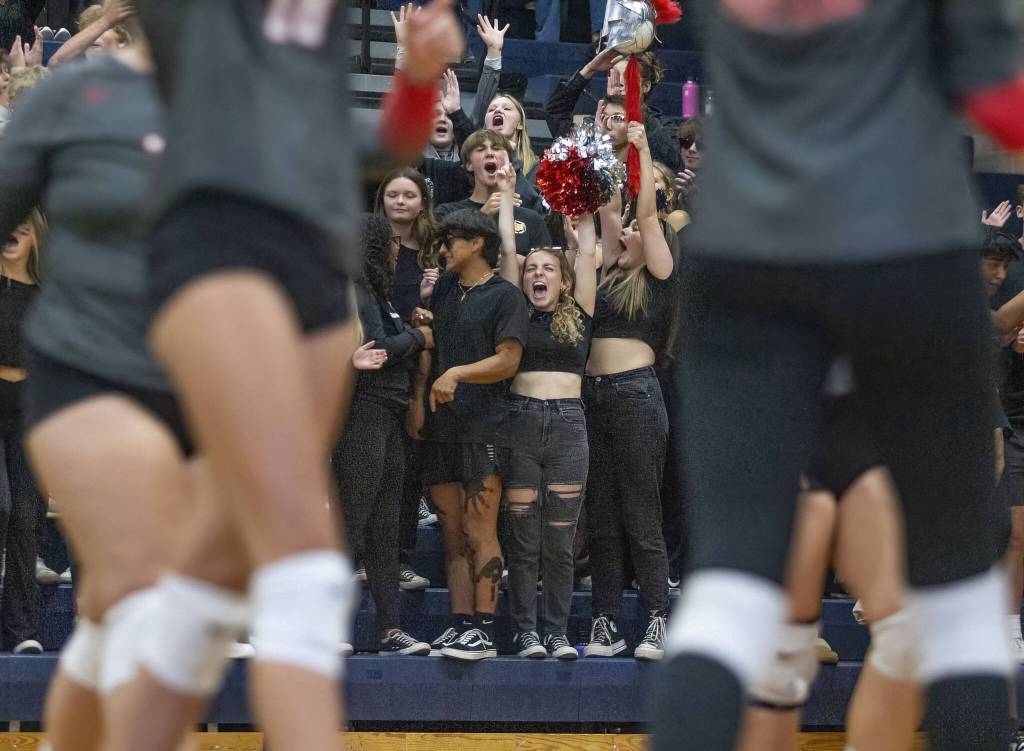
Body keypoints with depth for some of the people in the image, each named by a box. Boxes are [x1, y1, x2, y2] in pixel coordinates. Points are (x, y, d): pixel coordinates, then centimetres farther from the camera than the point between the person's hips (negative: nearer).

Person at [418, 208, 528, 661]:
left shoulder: (505, 297, -1)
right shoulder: (444, 289, 19)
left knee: (479, 531, -10)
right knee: (453, 533, 3)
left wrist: (457, 373, -20)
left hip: (484, 427, -7)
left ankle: (483, 631, -10)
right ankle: (460, 626, 3)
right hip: (441, 428, 7)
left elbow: (508, 361, -9)